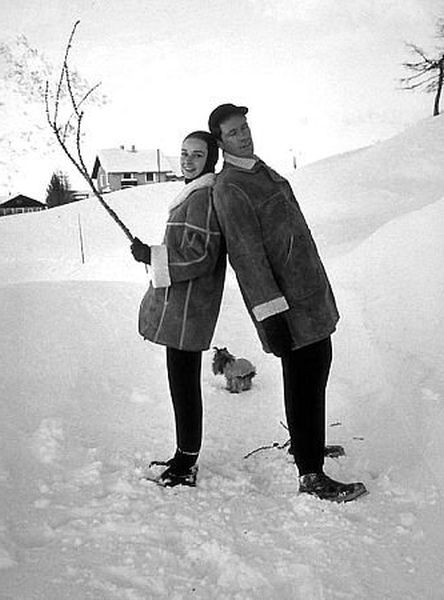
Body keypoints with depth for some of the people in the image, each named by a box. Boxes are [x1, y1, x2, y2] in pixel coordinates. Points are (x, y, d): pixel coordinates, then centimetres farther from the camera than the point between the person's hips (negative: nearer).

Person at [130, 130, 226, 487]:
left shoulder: (203, 197, -15)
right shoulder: (193, 194, 18)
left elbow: (200, 257, -20)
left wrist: (150, 256, -14)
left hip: (187, 308, -11)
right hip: (178, 306, 11)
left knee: (183, 384, -2)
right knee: (183, 382, 16)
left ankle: (187, 464, 10)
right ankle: (185, 457, 28)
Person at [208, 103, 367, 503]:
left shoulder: (262, 171, 16)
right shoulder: (229, 189, -15)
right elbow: (246, 256, -22)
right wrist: (270, 314, -25)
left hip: (312, 292, 10)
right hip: (289, 303, -10)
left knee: (318, 367, 19)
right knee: (303, 382, -5)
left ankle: (308, 442, 37)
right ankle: (311, 476, 4)